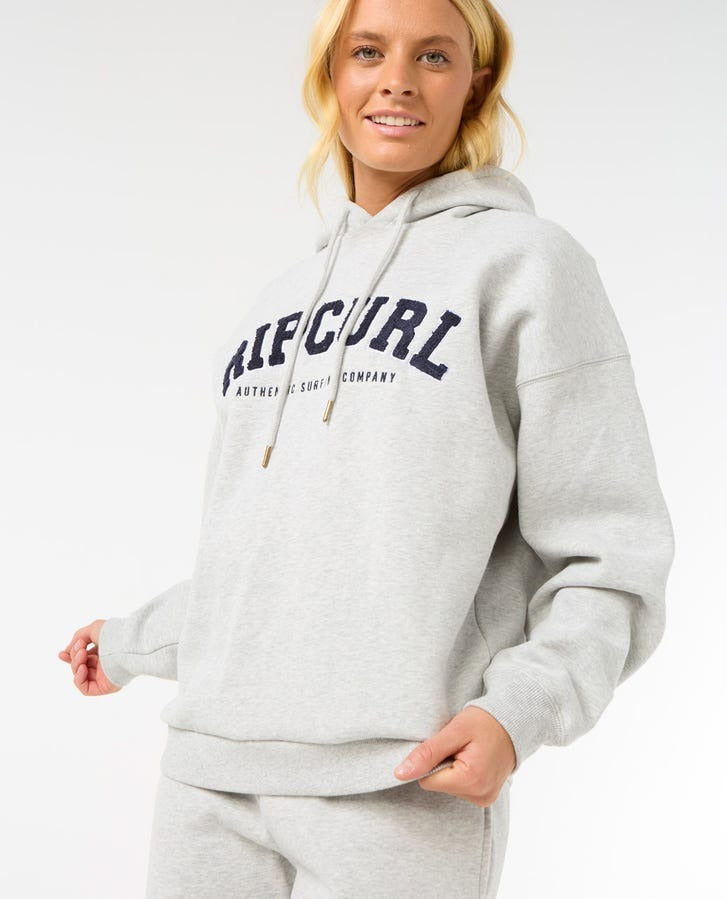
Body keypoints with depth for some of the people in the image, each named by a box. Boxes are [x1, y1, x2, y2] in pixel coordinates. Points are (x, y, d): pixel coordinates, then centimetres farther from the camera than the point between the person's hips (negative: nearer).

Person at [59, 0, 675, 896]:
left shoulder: (526, 261, 2)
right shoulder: (281, 298, 19)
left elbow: (609, 559, -3)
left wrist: (519, 711, -17)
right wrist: (132, 644, 34)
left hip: (404, 793, -5)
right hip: (209, 777, 5)